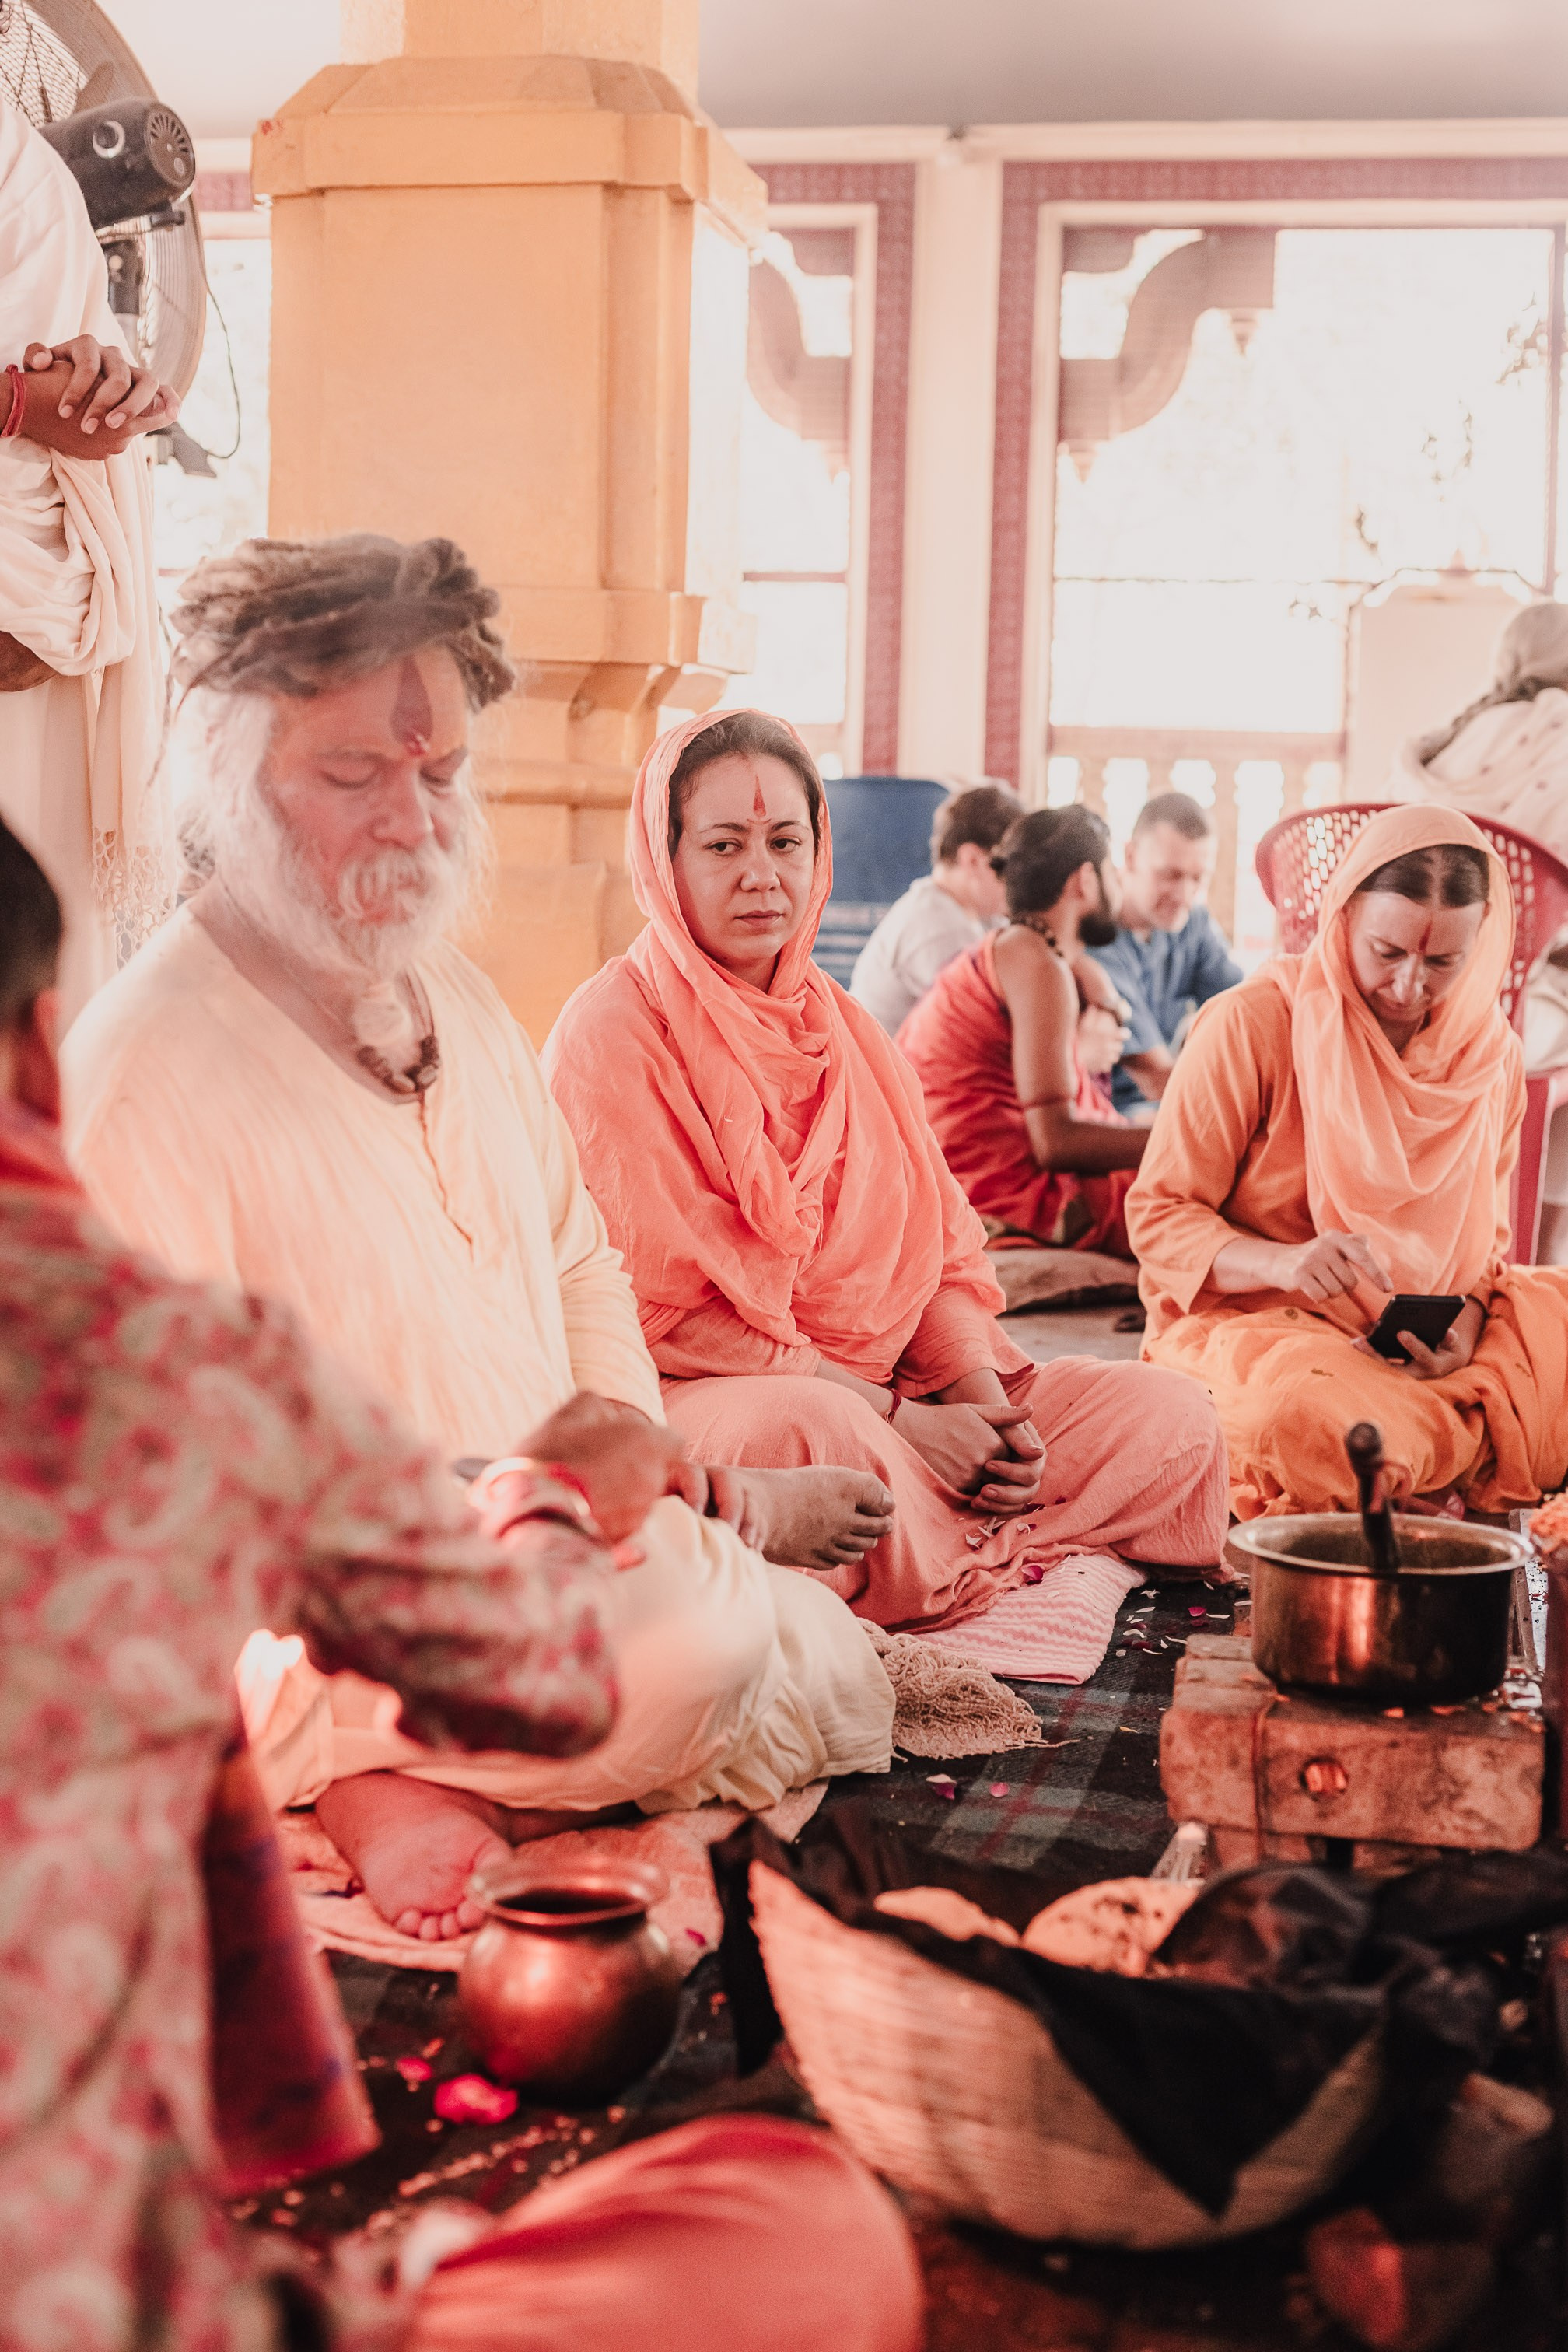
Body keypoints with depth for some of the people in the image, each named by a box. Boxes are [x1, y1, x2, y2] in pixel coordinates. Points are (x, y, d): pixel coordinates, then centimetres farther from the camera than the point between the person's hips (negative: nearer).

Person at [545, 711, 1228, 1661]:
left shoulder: (846, 1028, 16)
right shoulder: (615, 1031, -7)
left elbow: (942, 1255, 13)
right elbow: (670, 1314, -14)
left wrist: (981, 1396, -9)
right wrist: (900, 1422, -17)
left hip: (890, 1389, 8)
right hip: (697, 1398, -7)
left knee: (1171, 1418, -3)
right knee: (809, 1431, -41)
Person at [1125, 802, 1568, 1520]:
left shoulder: (1493, 1055, 6)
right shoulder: (1254, 1024, -9)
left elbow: (1482, 1243, 13)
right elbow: (1157, 1217, -8)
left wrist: (1464, 1323, -12)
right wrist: (1282, 1263, -27)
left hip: (1430, 1347, 5)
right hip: (1250, 1323, -5)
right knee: (1312, 1415, -39)